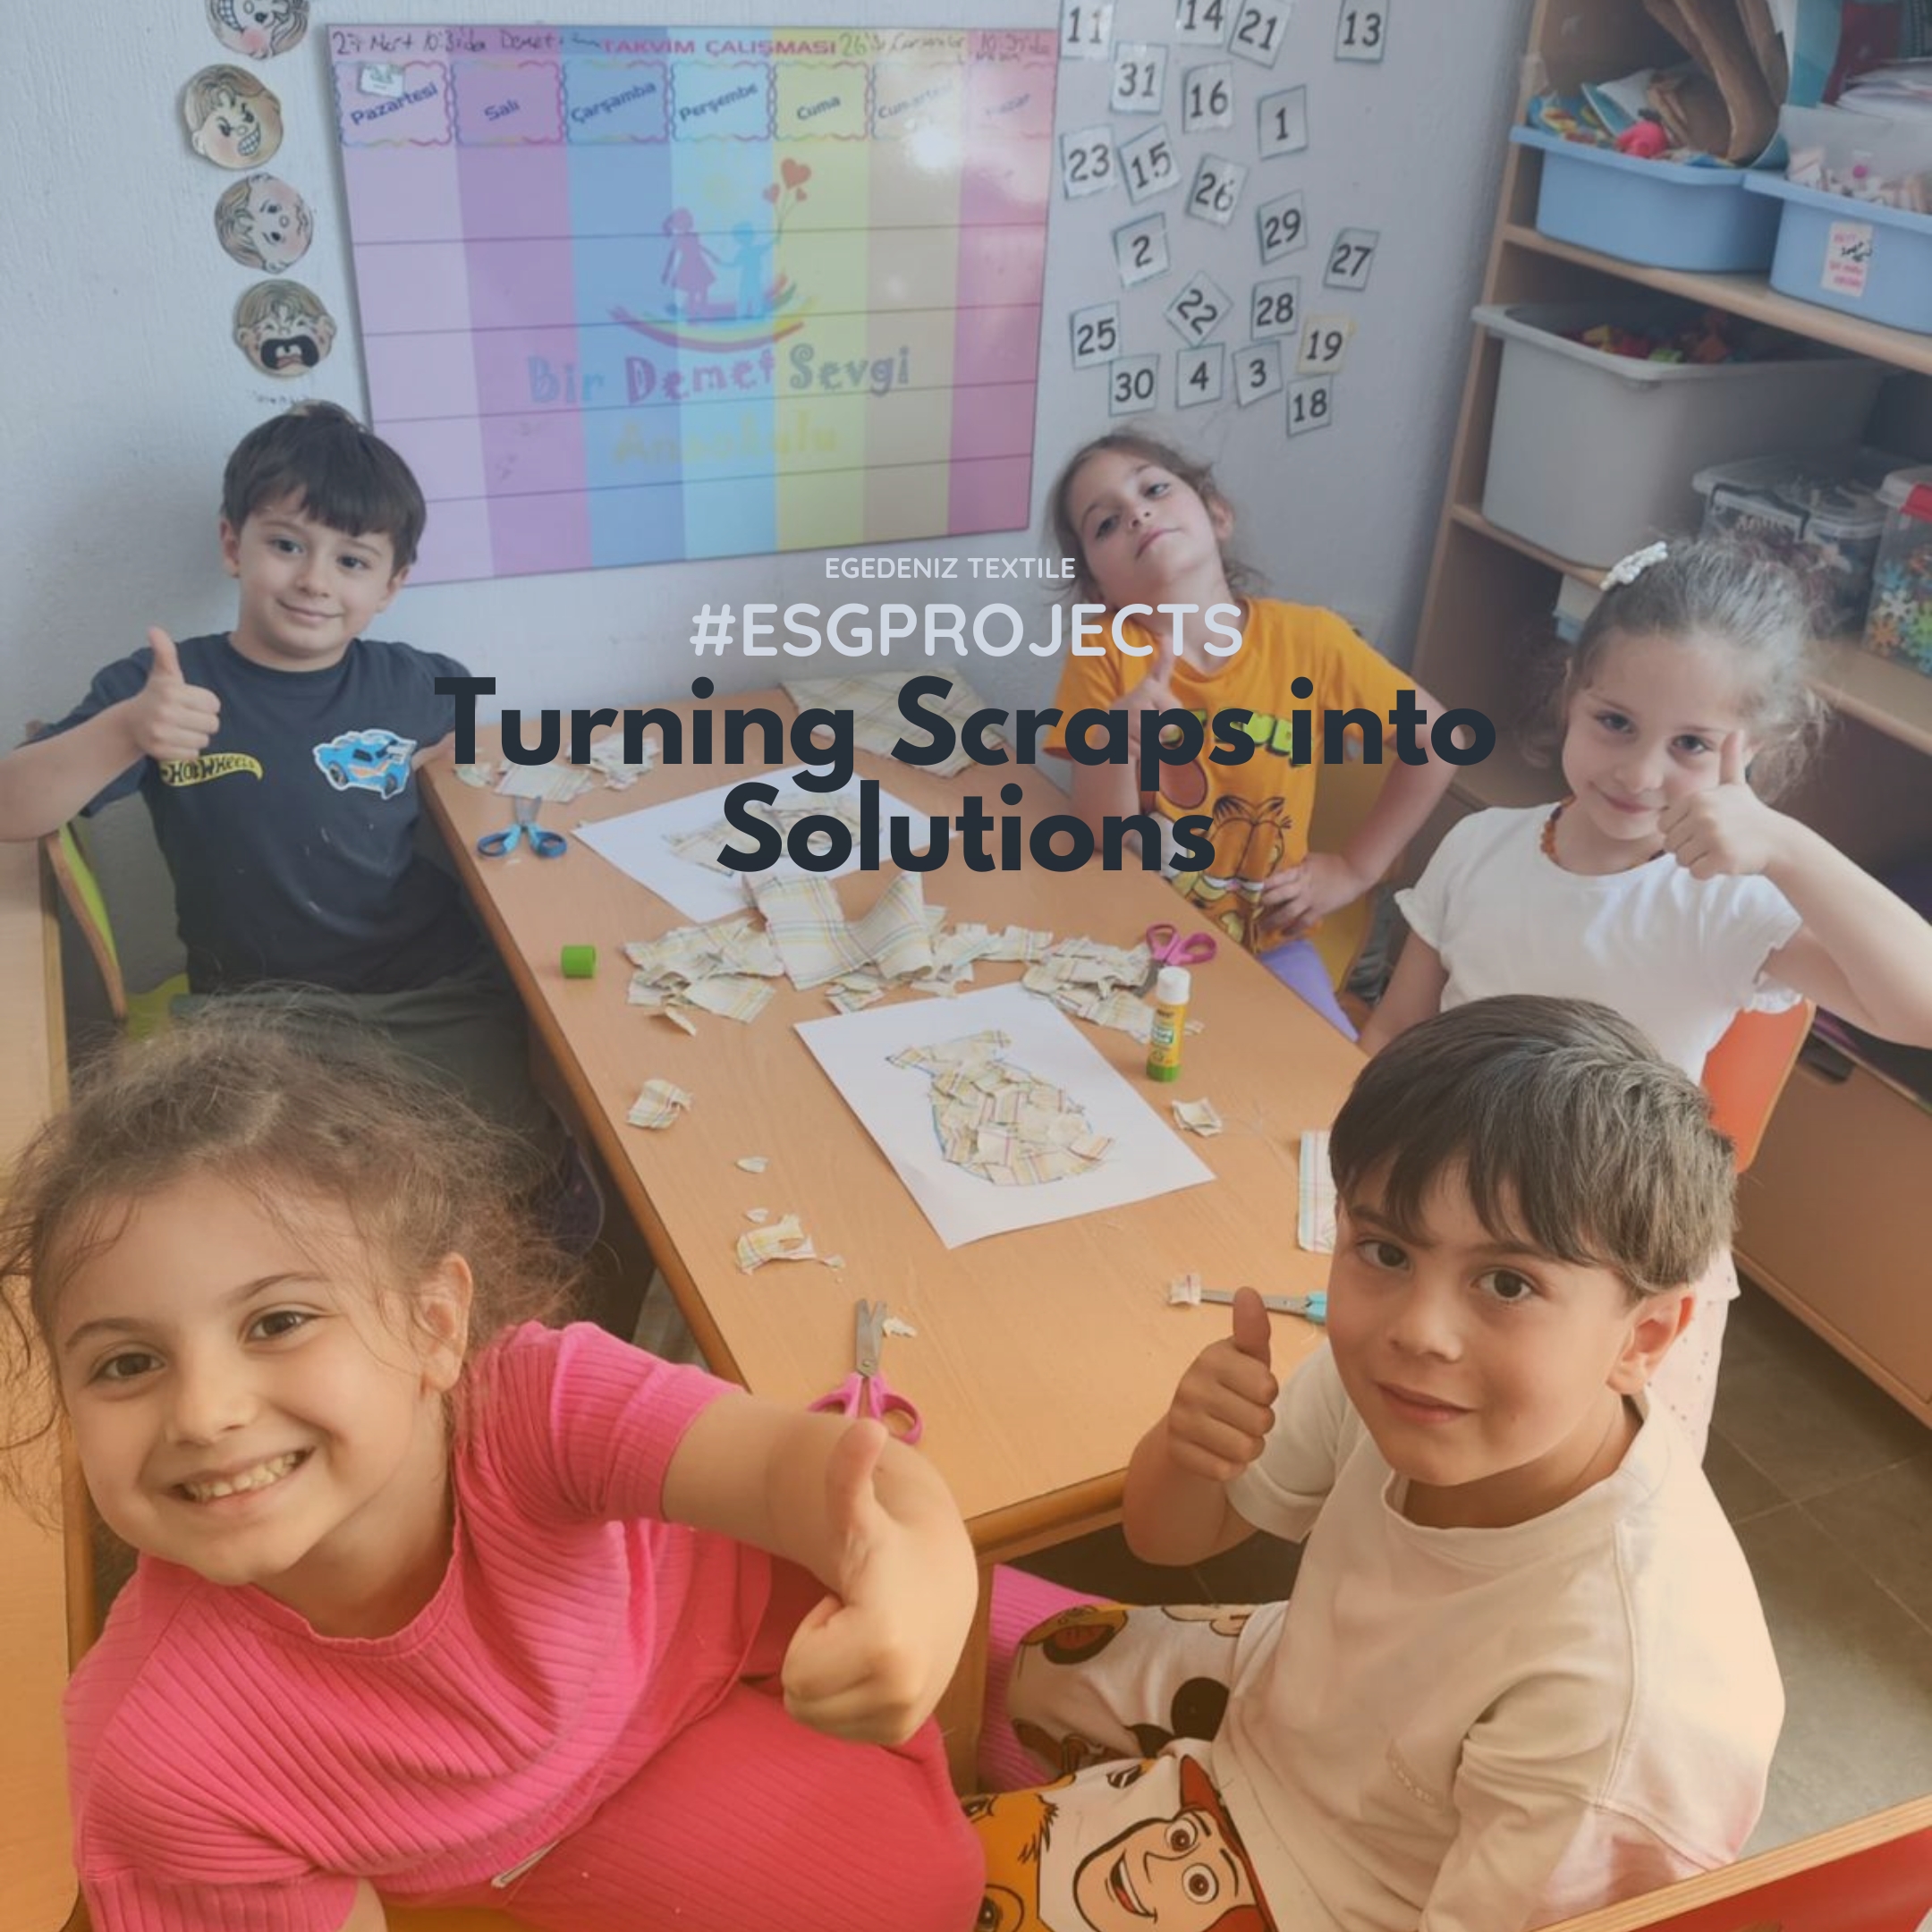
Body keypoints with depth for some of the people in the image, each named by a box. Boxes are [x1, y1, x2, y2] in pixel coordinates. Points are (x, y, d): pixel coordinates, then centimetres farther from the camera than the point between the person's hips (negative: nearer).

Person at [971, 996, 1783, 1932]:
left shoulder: (1621, 1696, -41)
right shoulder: (1392, 1379, -25)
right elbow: (1170, 1535, -8)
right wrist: (1189, 1446, -31)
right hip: (1280, 1698, 5)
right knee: (999, 1659, 19)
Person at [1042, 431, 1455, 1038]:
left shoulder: (1309, 640, -12)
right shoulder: (1104, 653, -12)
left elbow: (1434, 744, 1)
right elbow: (1104, 838, -14)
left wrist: (1354, 869, -2)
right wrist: (1118, 739, -32)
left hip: (1267, 940, 1)